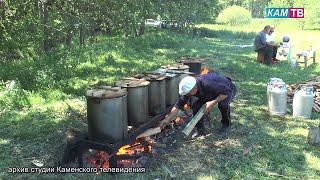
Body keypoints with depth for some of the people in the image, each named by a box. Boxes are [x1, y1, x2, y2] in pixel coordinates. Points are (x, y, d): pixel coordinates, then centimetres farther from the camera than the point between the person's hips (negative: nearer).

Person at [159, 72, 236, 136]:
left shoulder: (208, 84, -44)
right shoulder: (188, 88, -23)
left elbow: (227, 91, -36)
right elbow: (178, 105, -18)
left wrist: (213, 103, -39)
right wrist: (167, 119, -23)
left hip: (228, 89, -5)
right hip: (212, 93, 5)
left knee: (223, 103, -36)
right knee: (195, 103, -17)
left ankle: (226, 123, -5)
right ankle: (200, 128, 1)